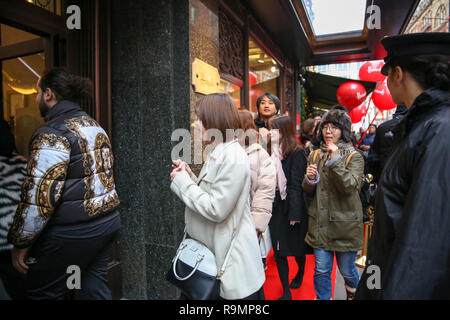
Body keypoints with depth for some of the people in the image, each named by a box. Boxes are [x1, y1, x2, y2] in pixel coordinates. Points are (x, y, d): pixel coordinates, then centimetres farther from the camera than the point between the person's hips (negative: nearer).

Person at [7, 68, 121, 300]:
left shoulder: (52, 134, -16)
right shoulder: (95, 126, 11)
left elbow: (40, 196, -21)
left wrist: (20, 243, -10)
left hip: (74, 231, -8)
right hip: (108, 220, 9)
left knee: (43, 293, 9)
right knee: (95, 285, 19)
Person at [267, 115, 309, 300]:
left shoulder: (296, 153, -12)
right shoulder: (273, 152, 5)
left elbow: (296, 185, -15)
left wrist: (295, 213, -16)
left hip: (291, 208, -4)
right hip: (276, 207, 5)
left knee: (296, 247, 16)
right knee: (279, 251, 6)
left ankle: (300, 273, 48)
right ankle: (286, 292, 20)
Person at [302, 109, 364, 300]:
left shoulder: (354, 156, -5)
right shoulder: (315, 155, 7)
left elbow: (350, 187, -20)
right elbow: (308, 191, 11)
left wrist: (335, 161, -26)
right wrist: (309, 180, -12)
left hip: (345, 223, -3)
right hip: (320, 222, 3)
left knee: (346, 270, 13)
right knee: (321, 270, 9)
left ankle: (353, 293, 45)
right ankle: (323, 297, 33)